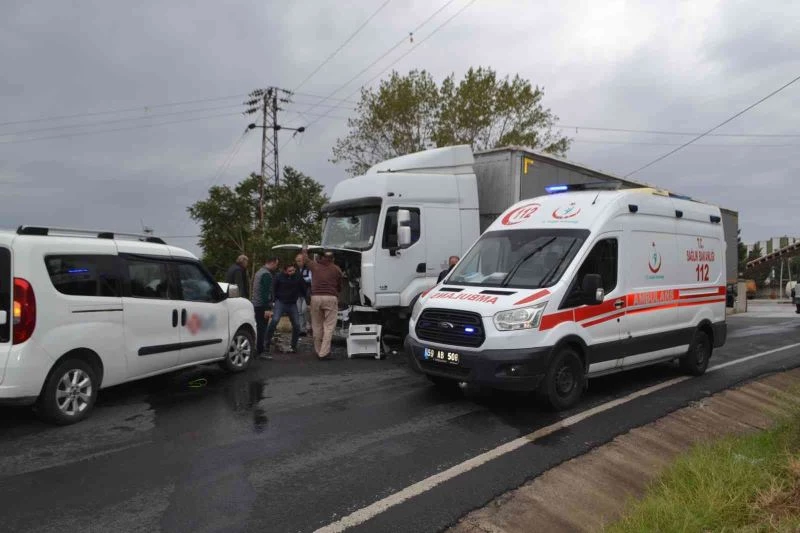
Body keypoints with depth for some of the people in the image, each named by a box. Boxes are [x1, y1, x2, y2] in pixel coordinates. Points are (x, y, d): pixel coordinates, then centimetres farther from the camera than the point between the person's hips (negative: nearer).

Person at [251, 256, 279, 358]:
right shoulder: (267, 274, -14)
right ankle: (260, 352, -5)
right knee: (262, 328, -6)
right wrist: (268, 309, -22)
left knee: (259, 328, 15)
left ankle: (258, 349, 20)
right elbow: (266, 292, -20)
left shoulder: (258, 272, 17)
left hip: (256, 305, 10)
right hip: (262, 306, -10)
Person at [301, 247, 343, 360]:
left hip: (316, 297, 2)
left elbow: (305, 259, 33)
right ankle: (324, 353, -8)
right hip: (331, 298, -2)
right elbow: (339, 287, 18)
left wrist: (304, 250, 53)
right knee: (328, 327, -2)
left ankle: (318, 351, 20)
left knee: (317, 326, 13)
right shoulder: (336, 269, 10)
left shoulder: (315, 266, 13)